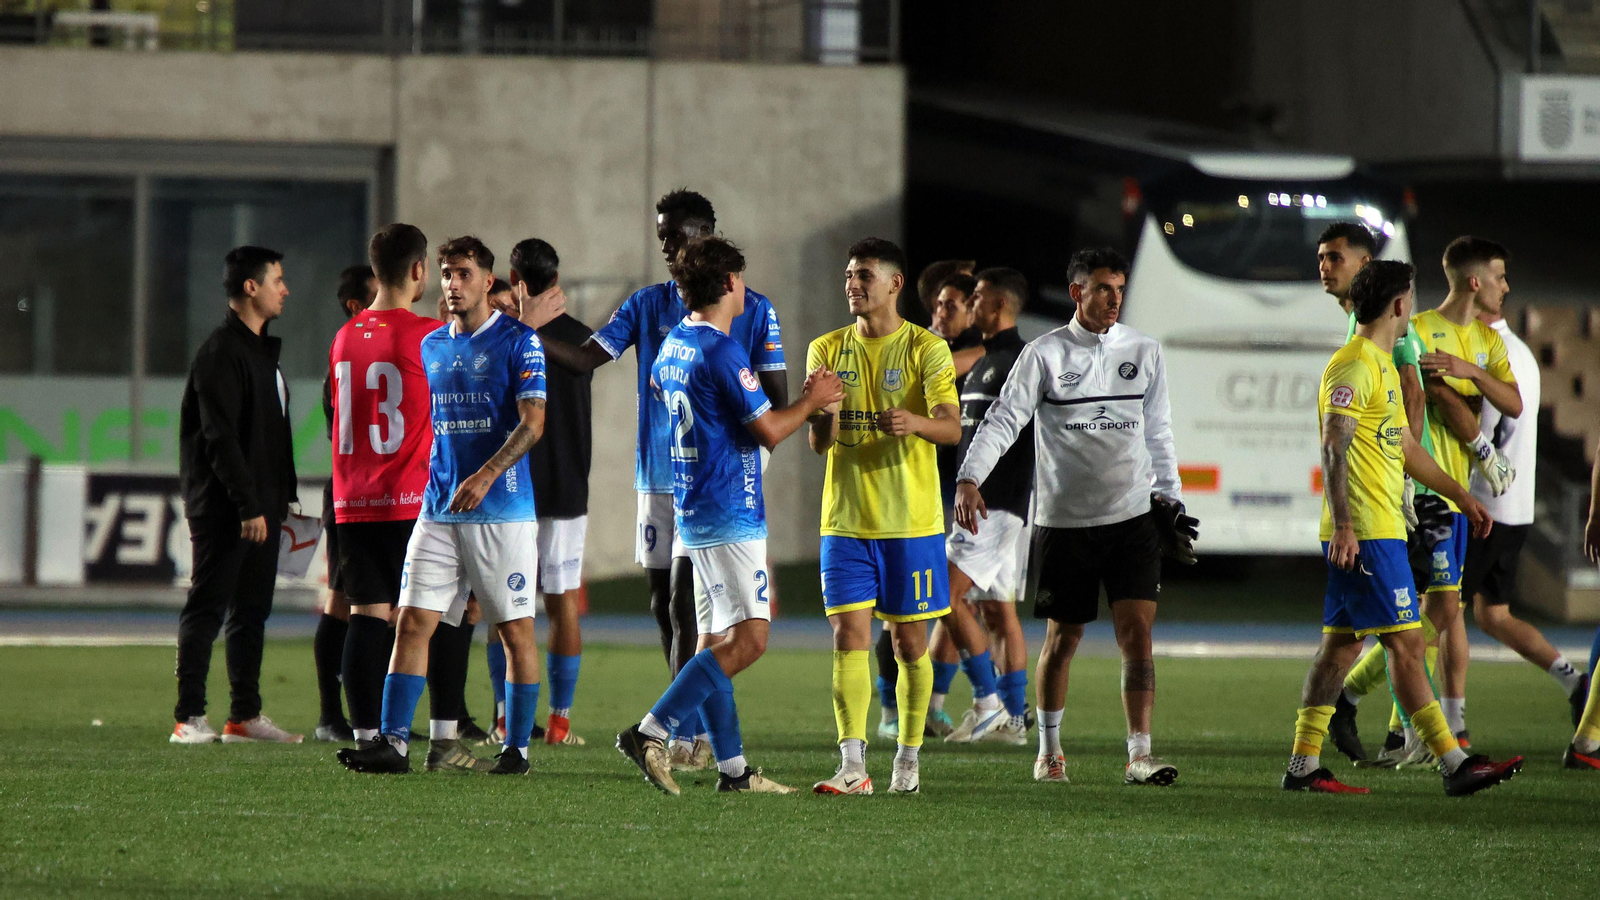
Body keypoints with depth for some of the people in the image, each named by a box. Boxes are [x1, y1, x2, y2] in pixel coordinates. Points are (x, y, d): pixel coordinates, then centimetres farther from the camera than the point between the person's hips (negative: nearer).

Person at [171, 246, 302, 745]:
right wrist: (248, 506, -22)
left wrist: (282, 497, 17)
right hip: (224, 510, -9)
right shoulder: (220, 353, -13)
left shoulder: (262, 349, 18)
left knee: (252, 610, 10)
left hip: (259, 508, 9)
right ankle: (189, 718, -5)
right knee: (206, 609, -6)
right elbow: (220, 437, -19)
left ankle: (245, 715, 14)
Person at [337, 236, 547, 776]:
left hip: (503, 508, -6)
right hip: (439, 507, 6)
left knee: (516, 629, 0)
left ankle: (517, 747, 7)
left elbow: (532, 422, -12)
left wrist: (487, 475, -22)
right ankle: (393, 742, -5)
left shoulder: (517, 342, -5)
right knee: (413, 621, -3)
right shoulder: (431, 346, 14)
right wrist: (434, 479, 15)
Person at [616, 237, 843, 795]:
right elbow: (769, 431, -15)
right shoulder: (722, 352, -16)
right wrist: (813, 400, 3)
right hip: (731, 515, -10)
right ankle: (650, 732, -18)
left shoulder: (672, 347, 11)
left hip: (692, 512, 10)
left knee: (716, 639, 9)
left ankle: (732, 768, 10)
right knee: (748, 638, -11)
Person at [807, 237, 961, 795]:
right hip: (846, 519, 2)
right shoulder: (827, 350, 8)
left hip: (911, 520, -2)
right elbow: (818, 443, 5)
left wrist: (914, 422, -32)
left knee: (909, 642, 3)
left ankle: (908, 760, 14)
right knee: (849, 635, -7)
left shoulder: (926, 350, -1)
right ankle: (852, 765, -10)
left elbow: (951, 429, -10)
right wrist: (825, 419, -19)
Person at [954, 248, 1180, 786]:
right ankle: (1049, 750, 26)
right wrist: (969, 479, -21)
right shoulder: (1044, 354, -2)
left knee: (1137, 634, -10)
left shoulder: (1144, 352, 8)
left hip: (1132, 518, 1)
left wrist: (1170, 497, 15)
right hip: (1063, 520, -1)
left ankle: (1140, 755, -10)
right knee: (1062, 638, 8)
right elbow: (1004, 419, -8)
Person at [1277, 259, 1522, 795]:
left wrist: (1461, 496, 31)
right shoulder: (1353, 366, -13)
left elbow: (1404, 447, 29)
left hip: (1376, 529, 11)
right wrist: (1342, 524, -27)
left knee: (1341, 644, 10)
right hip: (1365, 531, -11)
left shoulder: (1382, 366, 20)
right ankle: (1455, 766, -9)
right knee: (1406, 643, -9)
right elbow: (1334, 448, -21)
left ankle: (1303, 766, 12)